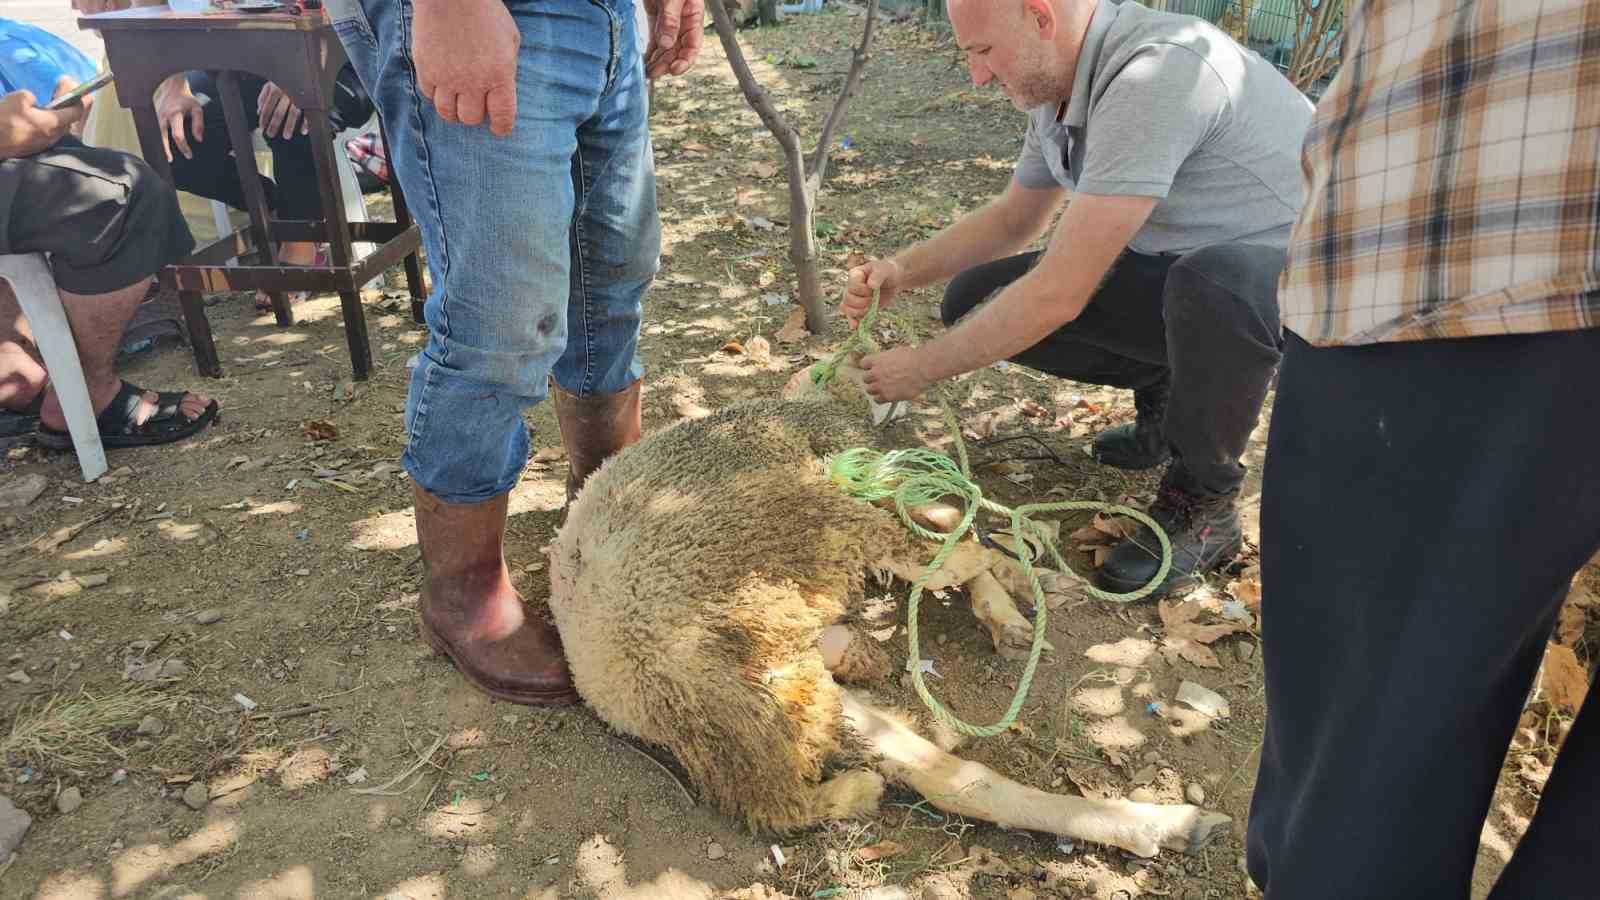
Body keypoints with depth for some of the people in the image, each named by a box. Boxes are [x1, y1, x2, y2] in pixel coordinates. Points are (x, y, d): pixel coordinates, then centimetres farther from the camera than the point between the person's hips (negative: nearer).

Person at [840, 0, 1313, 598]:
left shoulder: (1155, 75, -30)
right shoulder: (1058, 84, -2)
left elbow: (1059, 294, -32)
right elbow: (1014, 218, 13)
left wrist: (922, 368, -20)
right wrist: (902, 271, -3)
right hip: (1184, 273, 8)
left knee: (1213, 283, -42)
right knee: (978, 299, -4)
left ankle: (1201, 505, -15)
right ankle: (1167, 392, 14)